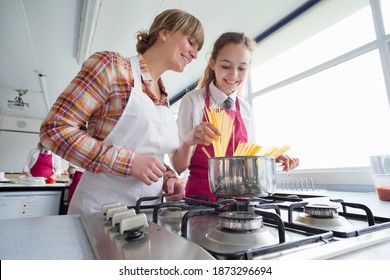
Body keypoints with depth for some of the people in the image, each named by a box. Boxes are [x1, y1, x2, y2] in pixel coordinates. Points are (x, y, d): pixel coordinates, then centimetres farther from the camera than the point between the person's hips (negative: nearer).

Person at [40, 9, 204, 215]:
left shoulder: (163, 97, 8)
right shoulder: (111, 65, -10)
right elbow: (55, 129, -15)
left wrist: (167, 178, -2)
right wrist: (129, 162, -21)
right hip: (100, 208, -6)